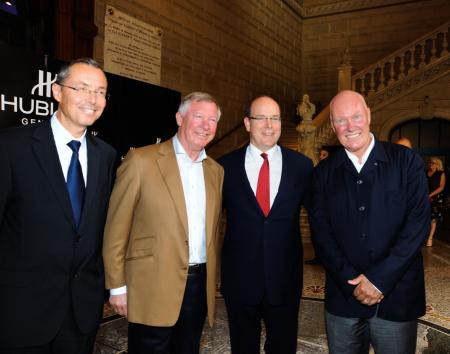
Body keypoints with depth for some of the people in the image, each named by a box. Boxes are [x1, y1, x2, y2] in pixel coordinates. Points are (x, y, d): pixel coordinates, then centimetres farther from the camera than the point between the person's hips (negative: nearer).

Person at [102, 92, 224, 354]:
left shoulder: (216, 170, 9)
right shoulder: (142, 160, -8)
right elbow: (116, 229, -7)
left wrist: (212, 280, 14)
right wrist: (117, 286, -7)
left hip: (200, 286, 5)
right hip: (153, 287, -5)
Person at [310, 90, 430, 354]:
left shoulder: (406, 162, -1)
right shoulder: (324, 173, 4)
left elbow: (419, 221, -8)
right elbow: (320, 232, 0)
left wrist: (380, 279, -13)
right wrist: (352, 281, -11)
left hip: (397, 297, -1)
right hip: (343, 297, 2)